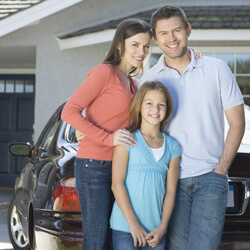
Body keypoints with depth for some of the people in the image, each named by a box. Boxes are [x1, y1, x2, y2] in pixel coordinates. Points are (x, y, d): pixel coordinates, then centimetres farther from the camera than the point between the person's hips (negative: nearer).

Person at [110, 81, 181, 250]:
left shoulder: (173, 147, 10)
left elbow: (171, 190, 8)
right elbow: (117, 184, -5)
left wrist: (162, 227, -3)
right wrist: (133, 223, -11)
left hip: (156, 230, 4)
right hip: (125, 227, -4)